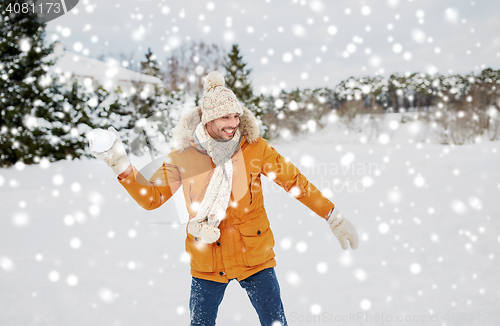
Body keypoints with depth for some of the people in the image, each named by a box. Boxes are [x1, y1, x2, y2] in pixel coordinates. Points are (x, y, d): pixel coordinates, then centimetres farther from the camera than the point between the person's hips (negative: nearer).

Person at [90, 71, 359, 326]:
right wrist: (120, 163, -10)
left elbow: (295, 181, -1)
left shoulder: (254, 148, -7)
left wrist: (335, 218, -1)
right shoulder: (184, 154, -5)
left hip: (255, 257, -1)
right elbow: (151, 197, 1)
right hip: (207, 265, 1)